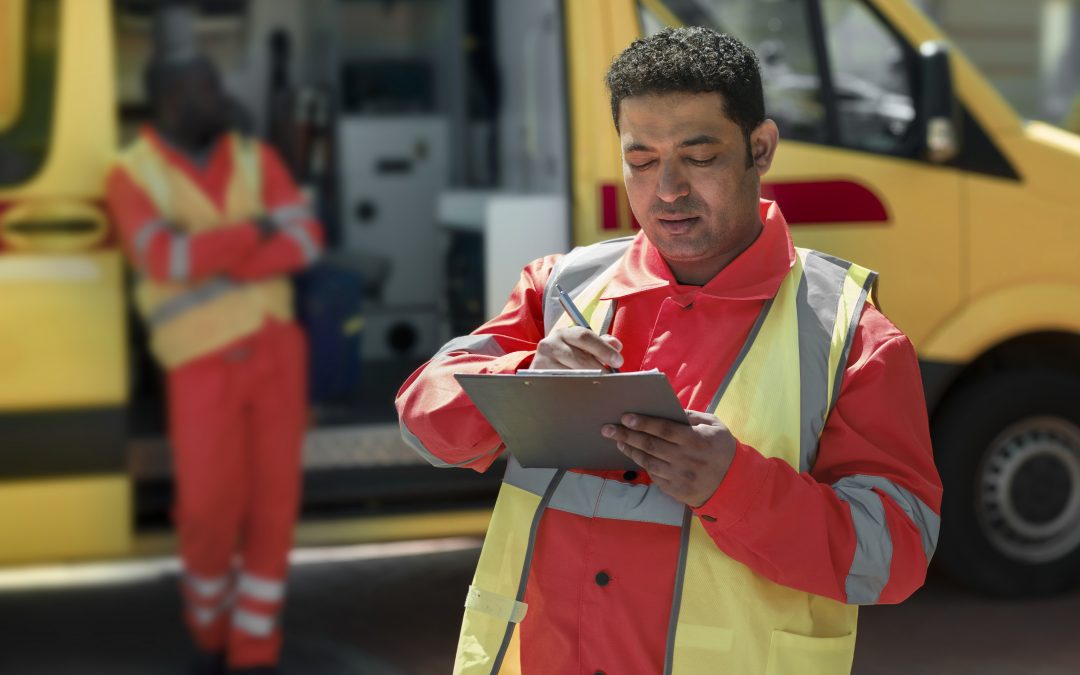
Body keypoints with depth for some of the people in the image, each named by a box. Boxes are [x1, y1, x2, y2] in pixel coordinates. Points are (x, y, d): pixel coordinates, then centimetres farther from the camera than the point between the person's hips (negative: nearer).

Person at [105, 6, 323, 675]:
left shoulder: (256, 160, 7)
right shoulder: (133, 176, -3)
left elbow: (306, 238, -7)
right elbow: (165, 256, -19)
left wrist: (219, 267, -18)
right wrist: (255, 232, -14)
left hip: (274, 349, 3)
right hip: (203, 366, -3)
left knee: (274, 501, 0)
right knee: (209, 507, -9)